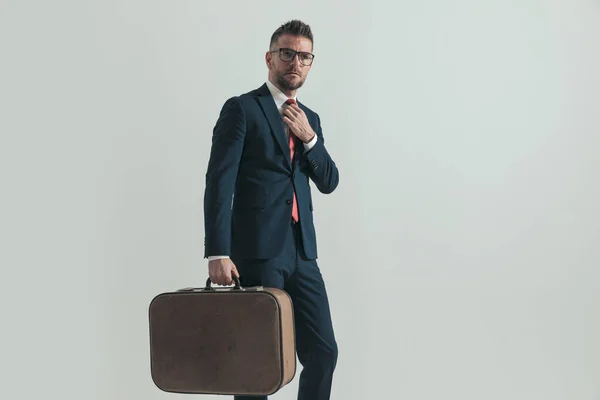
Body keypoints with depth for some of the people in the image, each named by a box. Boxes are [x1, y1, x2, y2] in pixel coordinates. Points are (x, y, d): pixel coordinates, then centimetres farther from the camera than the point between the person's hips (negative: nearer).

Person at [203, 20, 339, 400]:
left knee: (324, 352, 5)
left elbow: (329, 182, 12)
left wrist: (309, 137, -4)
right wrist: (218, 253, -18)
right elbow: (219, 182, -11)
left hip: (301, 253, 6)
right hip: (257, 252, -6)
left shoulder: (310, 118, 17)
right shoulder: (241, 108, -3)